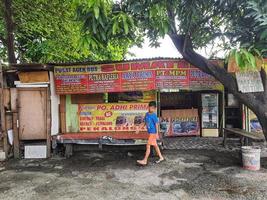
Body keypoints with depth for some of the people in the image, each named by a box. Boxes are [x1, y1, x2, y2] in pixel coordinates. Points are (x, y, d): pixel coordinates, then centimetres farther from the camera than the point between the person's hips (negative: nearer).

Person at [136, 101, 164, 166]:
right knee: (155, 145, 16)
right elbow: (145, 123, 15)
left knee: (148, 146, -4)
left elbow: (156, 124, -14)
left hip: (153, 133, -8)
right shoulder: (147, 114, 6)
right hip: (150, 132, 8)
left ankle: (145, 160, 4)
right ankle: (161, 157, 30)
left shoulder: (154, 115, -15)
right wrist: (139, 128, 14)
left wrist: (157, 133, -15)